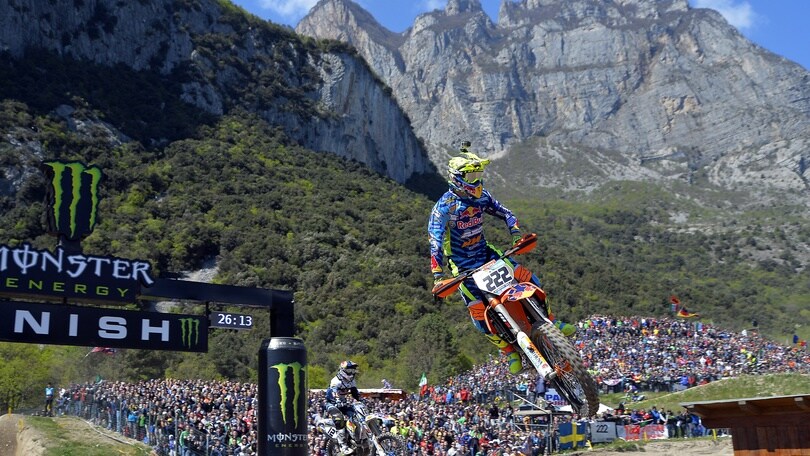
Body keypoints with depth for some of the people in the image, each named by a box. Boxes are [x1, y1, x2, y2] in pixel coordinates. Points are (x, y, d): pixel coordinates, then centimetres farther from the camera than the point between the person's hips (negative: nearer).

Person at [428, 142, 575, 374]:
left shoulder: (481, 195, -1)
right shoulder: (445, 206, -20)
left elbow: (504, 213, 5)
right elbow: (435, 240, -25)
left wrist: (516, 234, -15)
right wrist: (438, 275, -32)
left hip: (485, 253, 6)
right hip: (463, 264, -5)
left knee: (529, 280, -5)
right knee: (479, 313, -11)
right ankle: (509, 351, 10)